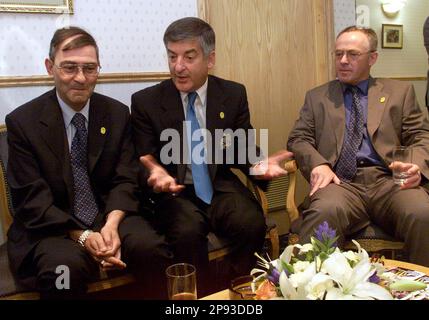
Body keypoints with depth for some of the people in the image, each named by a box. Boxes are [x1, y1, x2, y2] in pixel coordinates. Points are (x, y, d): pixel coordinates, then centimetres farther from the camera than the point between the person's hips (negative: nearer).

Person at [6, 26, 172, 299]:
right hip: (52, 227, -2)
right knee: (65, 266, -34)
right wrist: (83, 236, -21)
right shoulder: (22, 121, -4)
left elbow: (125, 181, 2)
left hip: (111, 218, 3)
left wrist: (111, 225, -18)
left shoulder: (118, 114, 3)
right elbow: (32, 198, -8)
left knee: (152, 248, -25)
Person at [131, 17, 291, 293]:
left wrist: (258, 165, -17)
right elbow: (144, 156, -1)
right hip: (175, 191, -1)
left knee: (252, 223, -27)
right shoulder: (146, 102, -2)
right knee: (188, 232, -32)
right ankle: (203, 294, -4)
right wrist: (156, 171, -26)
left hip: (220, 186, 2)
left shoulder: (234, 94, 3)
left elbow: (242, 149, 7)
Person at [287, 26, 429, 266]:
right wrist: (317, 164, -11)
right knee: (324, 212, -36)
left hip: (389, 181, 1)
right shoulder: (317, 97, 21)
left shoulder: (400, 92, 20)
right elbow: (298, 139, 12)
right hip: (340, 182, 0)